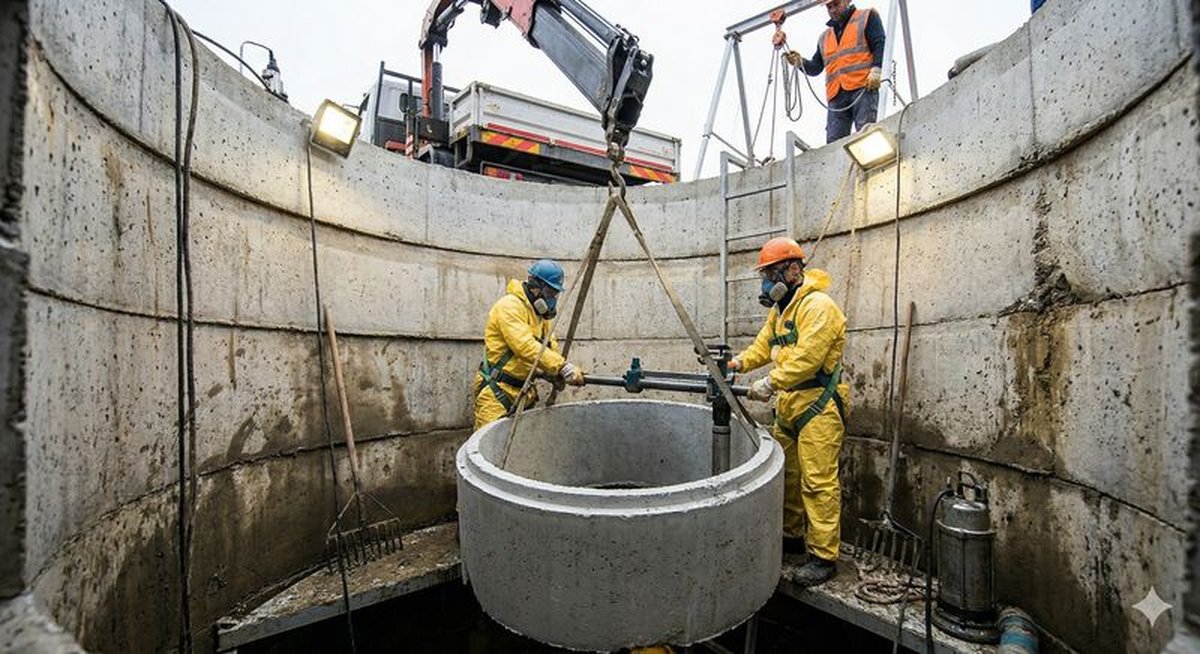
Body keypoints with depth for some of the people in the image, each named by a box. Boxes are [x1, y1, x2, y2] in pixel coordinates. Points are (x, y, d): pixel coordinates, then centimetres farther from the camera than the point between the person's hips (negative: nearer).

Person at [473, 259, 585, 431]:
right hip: (497, 391, -9)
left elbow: (551, 347, 10)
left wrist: (559, 374, -10)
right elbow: (525, 346, -29)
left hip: (522, 390, 9)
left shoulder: (540, 313, 14)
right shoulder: (510, 306, -16)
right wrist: (563, 367, -33)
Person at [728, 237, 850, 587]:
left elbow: (807, 357, -24)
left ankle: (824, 556, 8)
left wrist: (770, 383, -27)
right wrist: (739, 362, -2)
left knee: (818, 482, -4)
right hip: (788, 405, 10)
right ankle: (791, 535, 33)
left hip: (818, 406, -9)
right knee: (786, 475, 17)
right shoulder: (780, 308, 17)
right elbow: (764, 344, 15)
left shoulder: (818, 305, -15)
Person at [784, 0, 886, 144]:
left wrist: (876, 69, -13)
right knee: (833, 142, -9)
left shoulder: (867, 17, 18)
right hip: (836, 95, 4)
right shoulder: (824, 38, 31)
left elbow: (880, 44, 5)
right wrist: (800, 62, 2)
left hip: (863, 87, -4)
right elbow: (815, 68, 23)